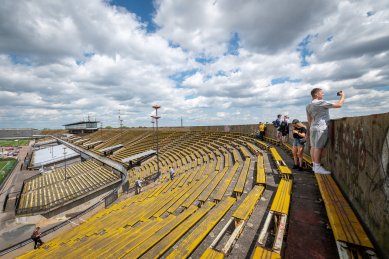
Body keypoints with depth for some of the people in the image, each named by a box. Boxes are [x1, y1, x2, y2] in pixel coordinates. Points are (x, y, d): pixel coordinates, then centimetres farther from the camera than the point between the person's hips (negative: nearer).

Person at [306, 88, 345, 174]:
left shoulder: (308, 106, 14)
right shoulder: (321, 103, -11)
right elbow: (339, 105, -7)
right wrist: (343, 96, 9)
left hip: (313, 128, 9)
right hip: (321, 128, -9)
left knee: (313, 147, 9)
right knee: (319, 147, -8)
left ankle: (315, 165, 16)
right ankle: (318, 167, -5)